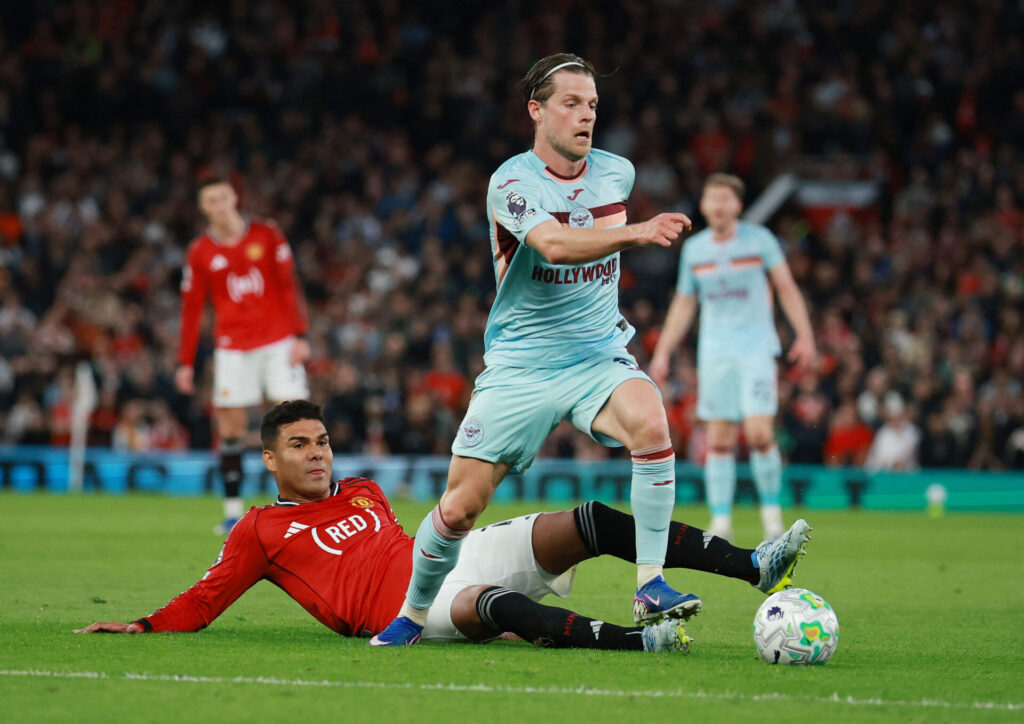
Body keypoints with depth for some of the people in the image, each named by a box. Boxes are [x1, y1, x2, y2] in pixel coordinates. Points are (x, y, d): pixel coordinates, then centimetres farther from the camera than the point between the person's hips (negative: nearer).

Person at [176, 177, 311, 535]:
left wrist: (299, 335, -6)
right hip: (233, 347, 1)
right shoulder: (200, 253, 4)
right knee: (230, 424, -3)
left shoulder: (266, 235, 2)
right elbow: (191, 308, 8)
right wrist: (185, 362, 5)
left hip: (277, 341, -1)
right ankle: (233, 511, 3)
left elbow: (288, 286, 2)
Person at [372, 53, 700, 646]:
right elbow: (556, 244, -33)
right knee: (460, 507, -4)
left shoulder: (617, 173, 5)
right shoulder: (512, 182, -13)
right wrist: (634, 232, -45)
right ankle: (414, 614, 22)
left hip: (600, 356, 3)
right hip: (519, 367, -3)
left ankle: (650, 586, -23)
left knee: (651, 425, -30)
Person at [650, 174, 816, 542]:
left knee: (759, 435, -14)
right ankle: (721, 524, 2)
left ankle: (772, 511, 5)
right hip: (714, 351, 3)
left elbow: (786, 288, 3)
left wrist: (805, 335, -7)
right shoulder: (693, 249, 8)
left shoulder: (759, 239, 0)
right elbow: (683, 304, 17)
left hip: (756, 348, -3)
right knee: (718, 440, -2)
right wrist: (662, 353, 14)